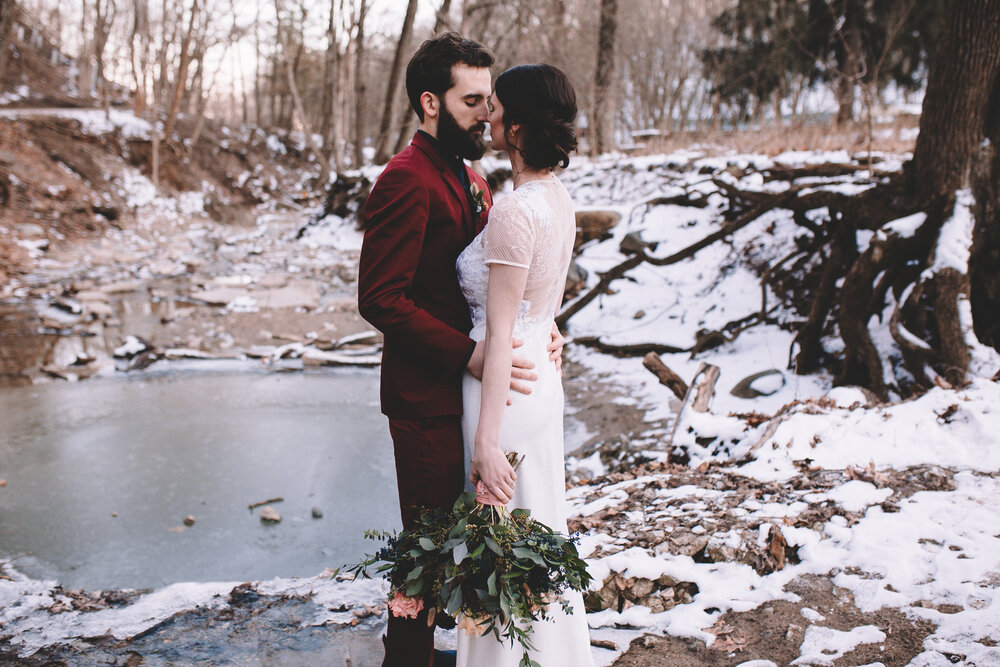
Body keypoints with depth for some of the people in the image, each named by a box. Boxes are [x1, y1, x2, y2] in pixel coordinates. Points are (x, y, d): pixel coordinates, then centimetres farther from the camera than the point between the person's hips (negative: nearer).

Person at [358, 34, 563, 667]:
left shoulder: (473, 181, 16)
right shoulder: (406, 180, -15)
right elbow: (380, 299, -21)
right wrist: (470, 354, -24)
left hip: (469, 392, 9)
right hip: (428, 400, -9)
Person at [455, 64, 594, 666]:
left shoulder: (515, 212, -22)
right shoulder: (559, 198, 5)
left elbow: (500, 335, -23)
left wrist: (486, 441, -20)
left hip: (508, 388, -9)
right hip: (544, 376, 9)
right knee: (541, 532, 21)